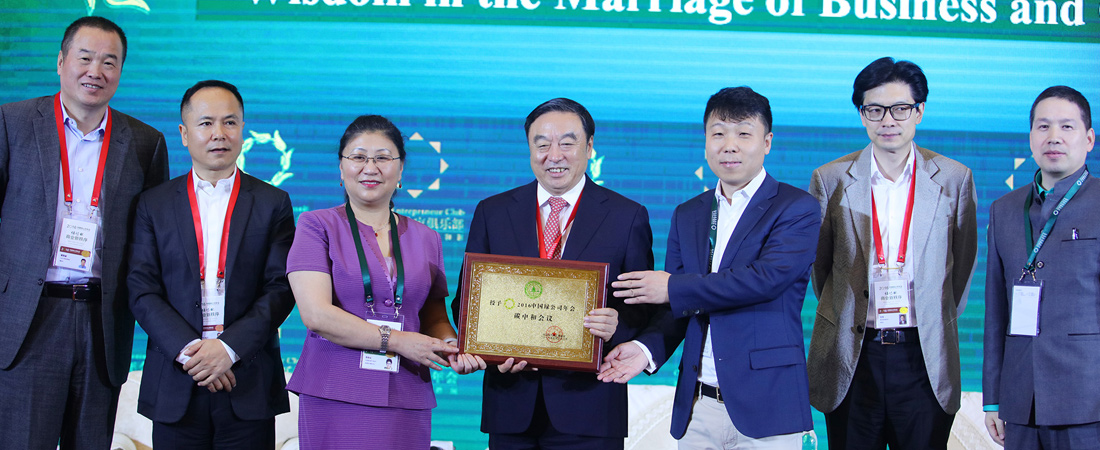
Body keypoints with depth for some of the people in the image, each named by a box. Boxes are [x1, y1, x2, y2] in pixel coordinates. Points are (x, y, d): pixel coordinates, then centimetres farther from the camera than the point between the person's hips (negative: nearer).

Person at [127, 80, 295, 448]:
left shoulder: (273, 204, 6)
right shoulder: (154, 205, 8)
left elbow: (281, 289, -1)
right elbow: (141, 291, 1)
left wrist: (229, 347, -13)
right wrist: (188, 350, -12)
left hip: (250, 389, 0)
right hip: (175, 388, 1)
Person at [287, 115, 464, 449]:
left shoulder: (426, 239, 14)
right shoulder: (317, 227, 2)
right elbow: (316, 314, -10)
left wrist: (451, 345, -6)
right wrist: (396, 340, -12)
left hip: (406, 402, 3)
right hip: (334, 398, -3)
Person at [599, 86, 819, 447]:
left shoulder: (798, 208, -3)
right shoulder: (687, 215, 14)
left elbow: (768, 278, -18)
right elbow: (675, 306, 13)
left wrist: (673, 288, -14)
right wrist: (648, 349, -9)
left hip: (764, 406, -5)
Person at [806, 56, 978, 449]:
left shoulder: (954, 179, 3)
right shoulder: (831, 179, 3)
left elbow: (963, 265, 11)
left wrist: (938, 326, 13)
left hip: (925, 357, 0)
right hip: (851, 356, 0)